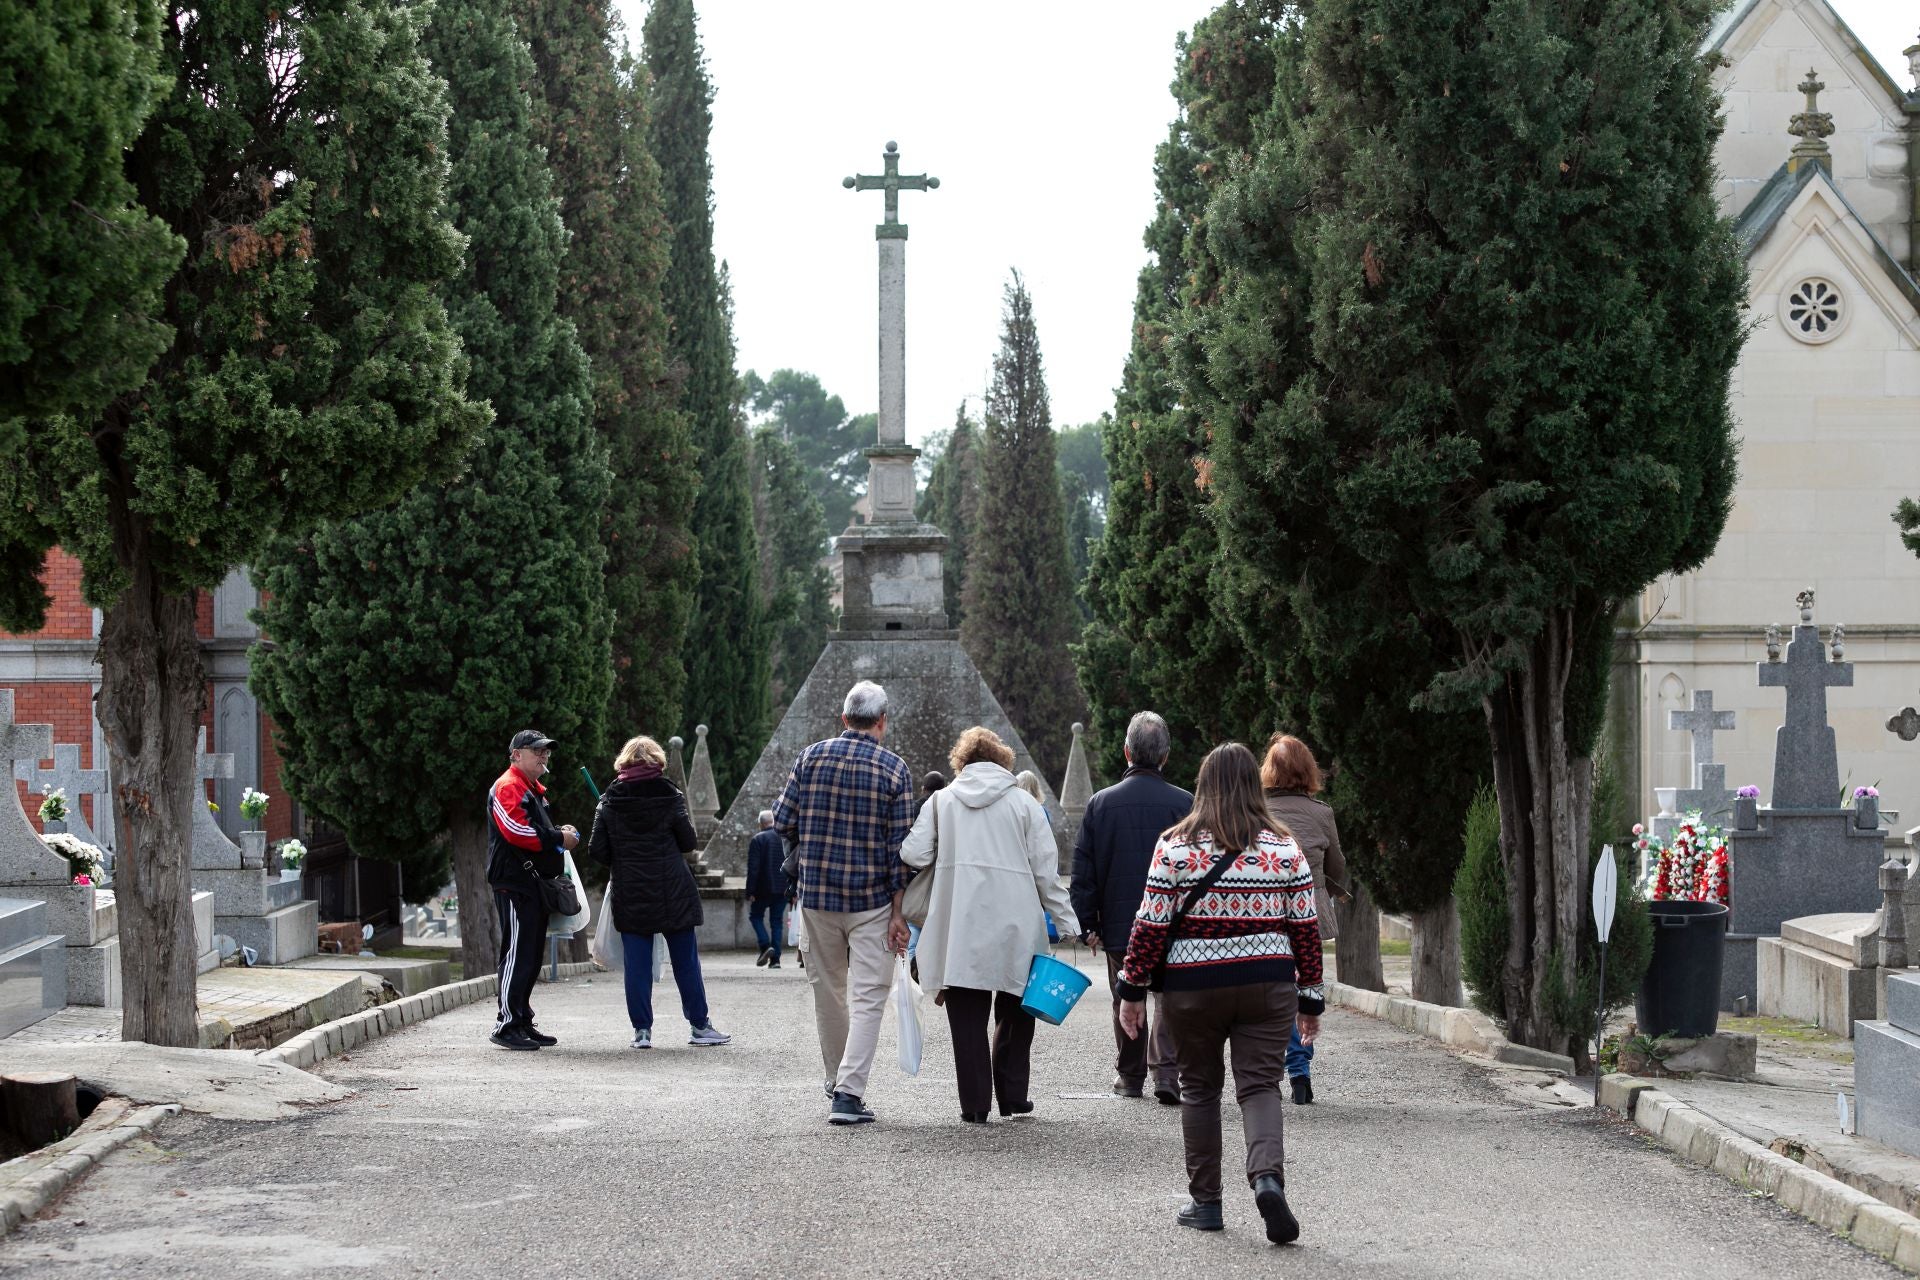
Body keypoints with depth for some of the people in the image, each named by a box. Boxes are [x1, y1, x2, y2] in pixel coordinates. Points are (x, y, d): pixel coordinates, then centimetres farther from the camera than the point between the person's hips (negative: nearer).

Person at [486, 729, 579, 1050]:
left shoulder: (534, 791, 24)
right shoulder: (508, 787, -9)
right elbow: (515, 831, -21)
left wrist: (561, 833, 12)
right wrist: (558, 838, -14)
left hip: (534, 882, 11)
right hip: (514, 882, -11)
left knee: (531, 956, 11)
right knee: (517, 952, -12)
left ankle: (523, 1022, 16)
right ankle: (507, 1025, -11)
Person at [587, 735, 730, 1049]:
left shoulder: (610, 800, -1)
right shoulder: (670, 796, -5)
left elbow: (597, 850, -2)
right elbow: (687, 841, -2)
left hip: (629, 894, 1)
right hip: (672, 892, -1)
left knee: (637, 964, 4)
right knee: (685, 960, 7)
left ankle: (642, 1029, 2)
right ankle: (699, 1026, 12)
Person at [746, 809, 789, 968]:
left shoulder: (758, 839, -9)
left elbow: (753, 867, -12)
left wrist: (750, 891, -10)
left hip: (764, 888, -4)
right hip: (783, 888, 4)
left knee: (755, 916, 13)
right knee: (777, 921, 9)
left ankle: (766, 946, -9)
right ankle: (775, 959, 4)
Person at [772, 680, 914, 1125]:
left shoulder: (811, 758, 0)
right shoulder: (894, 769, -5)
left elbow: (782, 822, 0)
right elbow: (899, 846, -8)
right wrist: (898, 913, -5)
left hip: (816, 895, 3)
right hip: (871, 902, -3)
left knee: (828, 992, 16)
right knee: (867, 997, -2)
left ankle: (838, 1085, 27)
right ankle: (849, 1094, -13)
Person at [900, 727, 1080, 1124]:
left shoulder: (942, 801, 9)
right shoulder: (1024, 802, 5)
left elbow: (913, 855, 0)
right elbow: (1046, 872, 1)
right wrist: (1069, 923, 6)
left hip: (958, 924, 0)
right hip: (1014, 925, 0)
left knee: (967, 1016, 2)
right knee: (1014, 1012, 14)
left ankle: (975, 1103, 0)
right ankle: (1012, 1096, 13)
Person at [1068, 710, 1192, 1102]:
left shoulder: (1100, 803, -2)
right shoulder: (1183, 803, -7)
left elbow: (1083, 871, 0)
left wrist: (1086, 924, 7)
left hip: (1119, 924, 2)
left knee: (1126, 1000, 15)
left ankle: (1129, 1076, 25)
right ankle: (1166, 1073, -11)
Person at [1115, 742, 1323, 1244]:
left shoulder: (1175, 848, -5)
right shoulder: (1284, 849, 1)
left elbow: (1151, 927, -6)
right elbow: (1306, 929, 3)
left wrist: (1132, 990, 3)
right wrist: (1310, 998, 11)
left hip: (1191, 988, -1)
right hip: (1268, 984, 1)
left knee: (1199, 1089, 12)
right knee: (1260, 1085, 1)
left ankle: (1205, 1202, 16)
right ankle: (1268, 1178, -24)